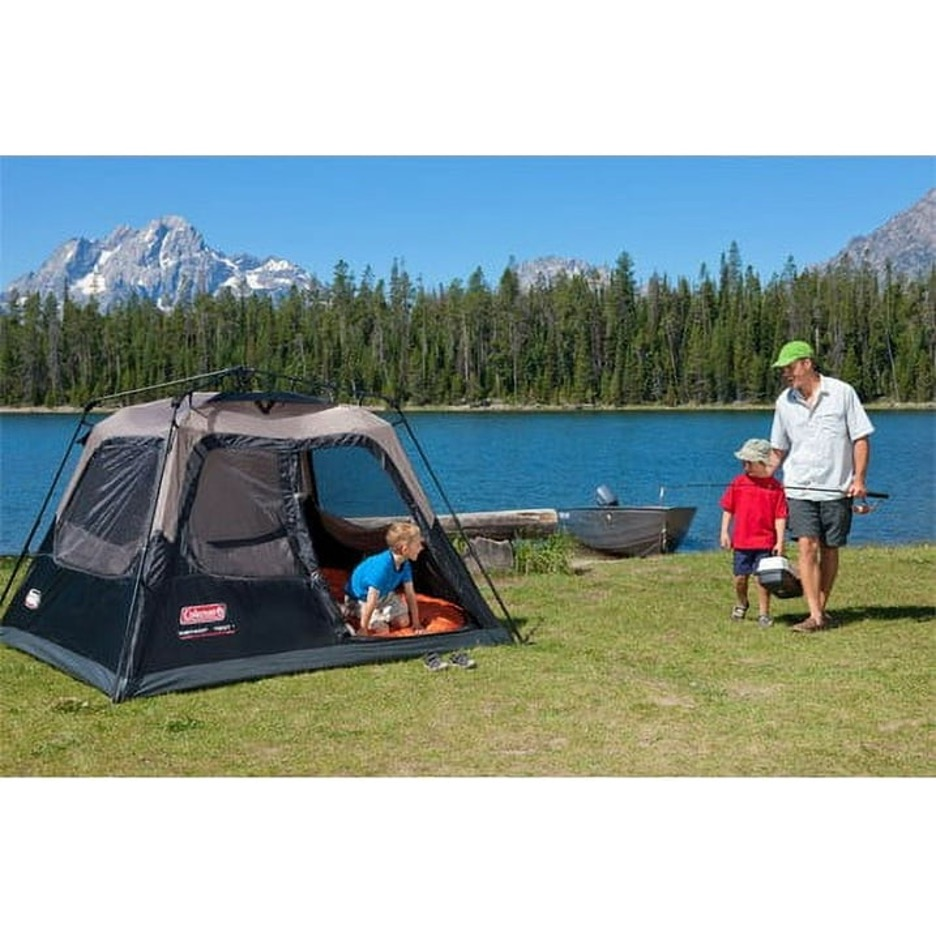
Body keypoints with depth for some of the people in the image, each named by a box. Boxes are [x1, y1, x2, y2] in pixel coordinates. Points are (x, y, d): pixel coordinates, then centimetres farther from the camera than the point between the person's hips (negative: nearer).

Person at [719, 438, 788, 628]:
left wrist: (780, 541, -7)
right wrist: (724, 532, 2)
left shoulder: (775, 486, -4)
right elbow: (728, 509, 7)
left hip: (765, 542, -2)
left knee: (763, 578, 0)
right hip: (741, 540, 2)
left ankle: (763, 613, 13)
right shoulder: (738, 482, 2)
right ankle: (741, 604, 35)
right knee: (740, 576, 9)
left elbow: (780, 517, -4)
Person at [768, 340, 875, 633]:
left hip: (837, 487, -1)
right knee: (807, 546, -10)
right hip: (799, 487, 1)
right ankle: (815, 616, -11)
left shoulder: (842, 392, -3)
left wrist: (859, 479, -10)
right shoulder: (785, 402, 6)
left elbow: (861, 438, -2)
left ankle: (822, 607, 20)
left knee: (829, 550, 6)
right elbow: (779, 449, 16)